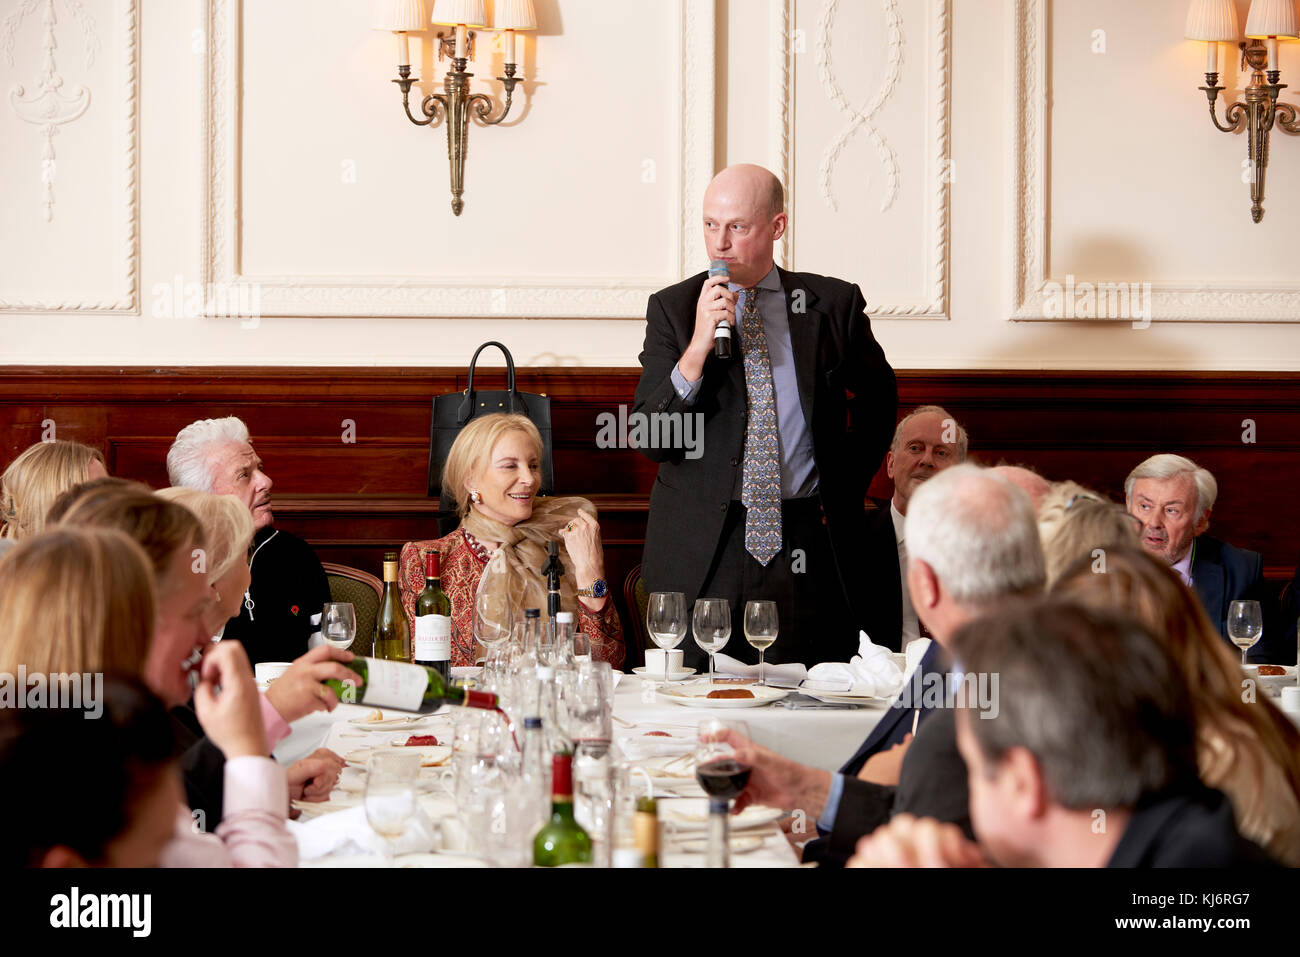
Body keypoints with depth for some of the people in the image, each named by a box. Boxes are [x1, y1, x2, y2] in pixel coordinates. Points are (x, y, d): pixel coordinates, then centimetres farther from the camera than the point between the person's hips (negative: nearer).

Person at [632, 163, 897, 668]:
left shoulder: (834, 303, 6)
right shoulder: (673, 308, 3)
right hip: (702, 547, 0)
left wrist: (843, 490, 12)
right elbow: (650, 441, -5)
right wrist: (697, 348, -16)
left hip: (808, 548, 1)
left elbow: (877, 400, 23)